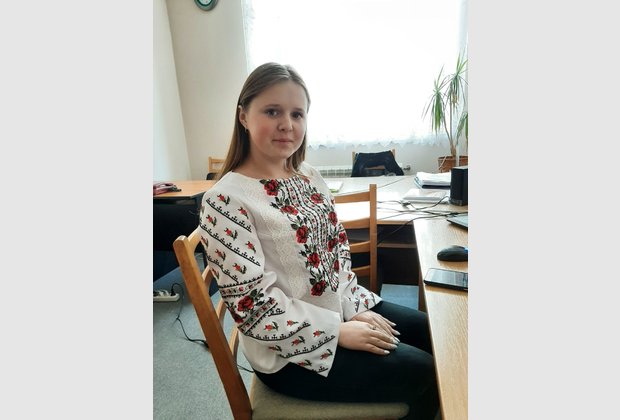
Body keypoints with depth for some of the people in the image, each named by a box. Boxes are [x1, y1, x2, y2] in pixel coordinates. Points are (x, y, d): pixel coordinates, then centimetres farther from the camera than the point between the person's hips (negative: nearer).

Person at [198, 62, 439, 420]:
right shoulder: (225, 201, -22)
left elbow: (339, 251, 8)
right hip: (292, 350, -7)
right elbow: (255, 308, -23)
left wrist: (356, 306, -3)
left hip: (343, 309, 7)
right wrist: (338, 331, -19)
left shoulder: (309, 176, 1)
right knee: (426, 374, -4)